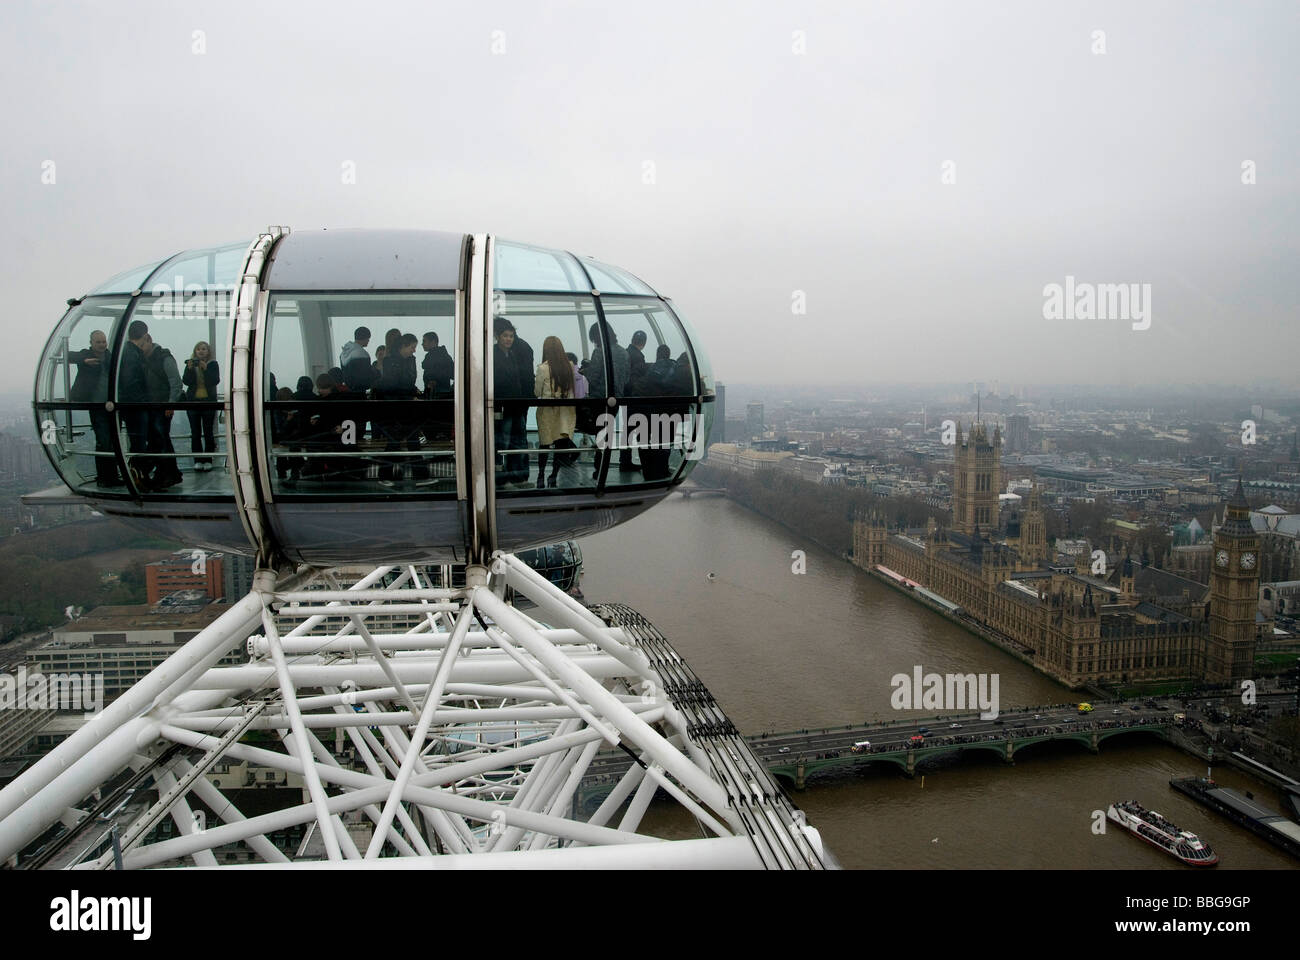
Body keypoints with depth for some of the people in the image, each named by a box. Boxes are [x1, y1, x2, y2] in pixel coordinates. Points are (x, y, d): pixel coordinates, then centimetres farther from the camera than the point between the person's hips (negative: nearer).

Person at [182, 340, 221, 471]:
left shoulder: (212, 364, 4)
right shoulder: (190, 364, 7)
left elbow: (216, 381, -9)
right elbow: (185, 381, -3)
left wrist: (205, 369, -18)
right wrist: (190, 369, -17)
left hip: (209, 401, -1)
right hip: (193, 401, 1)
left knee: (208, 433, 0)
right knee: (195, 433, 2)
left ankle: (208, 460, 6)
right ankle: (198, 460, 6)